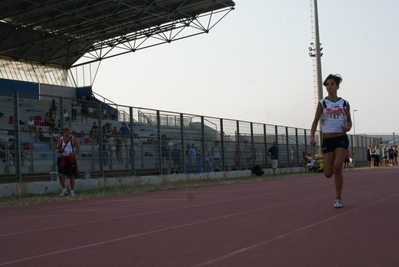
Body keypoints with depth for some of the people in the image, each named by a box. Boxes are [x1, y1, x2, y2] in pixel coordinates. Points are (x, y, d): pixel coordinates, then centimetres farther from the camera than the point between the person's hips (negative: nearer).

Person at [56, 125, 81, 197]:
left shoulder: (73, 139, 0)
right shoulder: (61, 139, 8)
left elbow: (78, 149, 1)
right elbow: (56, 149, 14)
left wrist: (74, 153, -19)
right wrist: (59, 150, -10)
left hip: (71, 159, -2)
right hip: (62, 159, 2)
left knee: (71, 176, 2)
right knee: (60, 174, -10)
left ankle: (72, 191, 15)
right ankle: (64, 190, 6)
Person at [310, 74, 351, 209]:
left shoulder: (344, 103, 6)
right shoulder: (322, 103, 3)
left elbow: (349, 120, 14)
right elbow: (315, 121, 1)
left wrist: (348, 127, -9)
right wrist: (312, 137, -13)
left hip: (341, 139, 0)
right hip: (327, 141, 1)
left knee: (337, 167, -19)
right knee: (328, 173, -3)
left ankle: (338, 198, -4)